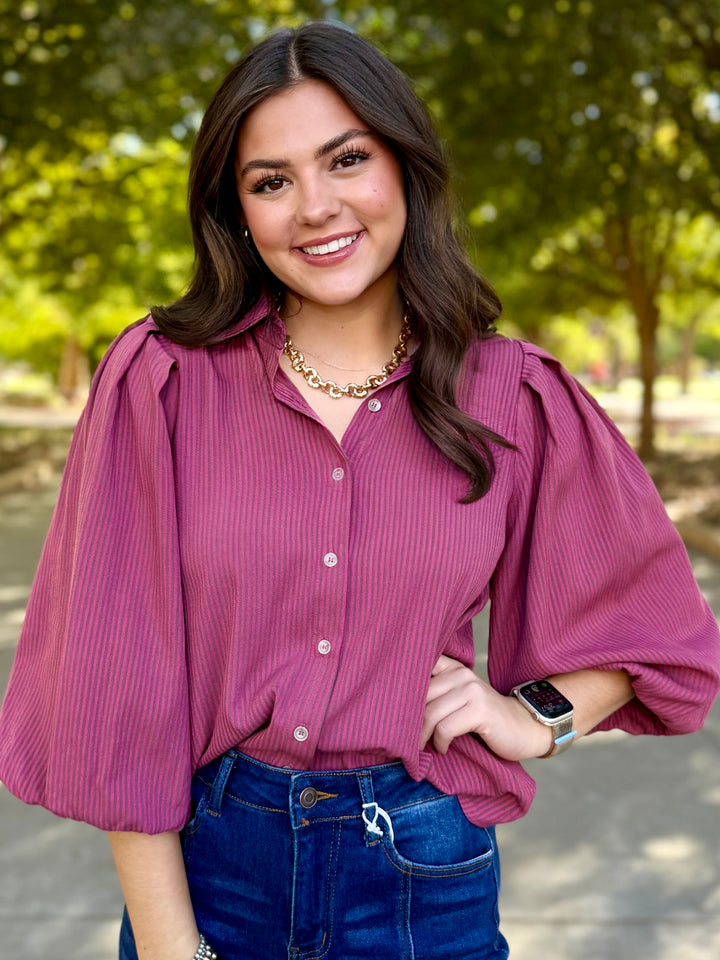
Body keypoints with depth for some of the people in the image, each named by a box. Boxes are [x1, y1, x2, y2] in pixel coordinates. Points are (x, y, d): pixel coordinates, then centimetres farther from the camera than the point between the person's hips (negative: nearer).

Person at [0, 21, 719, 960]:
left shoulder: (513, 399, -6)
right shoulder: (160, 380, -9)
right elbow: (118, 678, -9)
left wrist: (540, 716, -7)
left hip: (424, 876, 1)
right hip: (204, 856, 0)